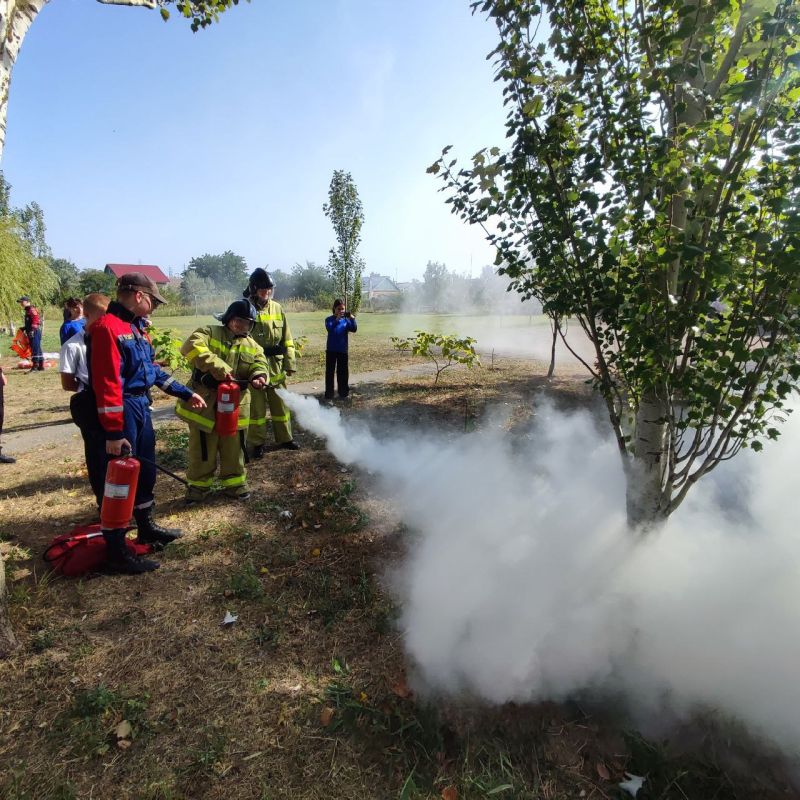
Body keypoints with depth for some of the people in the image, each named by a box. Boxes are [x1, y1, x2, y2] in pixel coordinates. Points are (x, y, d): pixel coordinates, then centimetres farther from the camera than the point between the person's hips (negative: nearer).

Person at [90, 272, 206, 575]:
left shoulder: (133, 327, 13)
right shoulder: (108, 327, -18)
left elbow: (152, 368, 21)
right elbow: (106, 383, -23)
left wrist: (185, 393, 20)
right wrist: (113, 432, -24)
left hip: (141, 406, 10)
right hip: (123, 410, -10)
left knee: (145, 471, 20)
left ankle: (146, 527, 39)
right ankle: (117, 553, 11)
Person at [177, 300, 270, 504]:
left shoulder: (252, 346, 11)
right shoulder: (209, 332, -3)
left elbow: (260, 365, 4)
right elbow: (191, 347, -21)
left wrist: (259, 376, -23)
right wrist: (218, 367, -30)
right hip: (205, 403, -3)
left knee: (233, 447, 14)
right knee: (202, 448, 9)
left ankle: (234, 482, 30)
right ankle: (199, 484, 27)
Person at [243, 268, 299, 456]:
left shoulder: (277, 308, 7)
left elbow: (287, 339, 9)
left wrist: (289, 363, 6)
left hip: (276, 366, 4)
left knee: (281, 405, 14)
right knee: (256, 408, 6)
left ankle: (285, 438, 28)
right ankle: (258, 443, 19)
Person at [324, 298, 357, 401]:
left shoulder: (346, 320, 2)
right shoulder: (329, 319, -3)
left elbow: (354, 329, -10)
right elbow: (329, 328, -22)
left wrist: (352, 319, -26)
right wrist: (337, 319, -35)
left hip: (343, 350, 2)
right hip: (331, 350, -2)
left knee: (343, 371, 10)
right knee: (330, 371, 2)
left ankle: (343, 392, 21)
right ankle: (329, 394, 5)